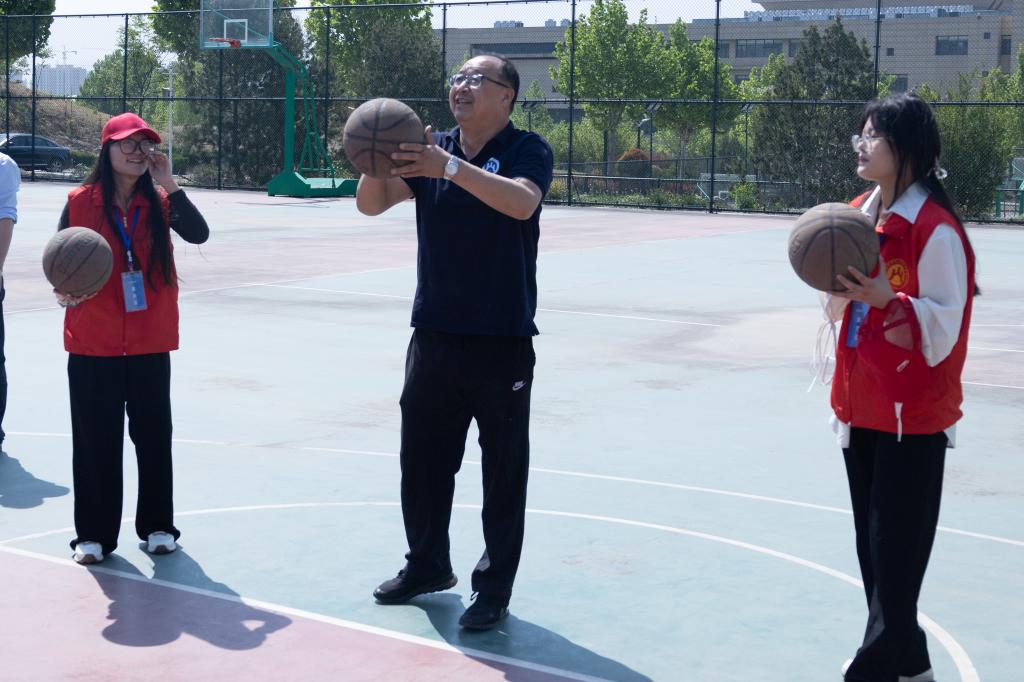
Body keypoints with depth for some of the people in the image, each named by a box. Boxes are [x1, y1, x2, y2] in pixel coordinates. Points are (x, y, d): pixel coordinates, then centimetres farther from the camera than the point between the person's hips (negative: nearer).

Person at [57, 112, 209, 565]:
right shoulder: (81, 202, -2)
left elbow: (198, 234, -14)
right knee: (95, 438, 3)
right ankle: (94, 534, 15)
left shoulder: (159, 202, 2)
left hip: (150, 341, 1)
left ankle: (157, 525, 24)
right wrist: (63, 289, -16)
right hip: (93, 341, -1)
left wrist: (167, 183, -18)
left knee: (154, 433, 9)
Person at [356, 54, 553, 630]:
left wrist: (452, 168, -37)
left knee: (503, 471, 3)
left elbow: (522, 201, -28)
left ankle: (495, 589, 13)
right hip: (435, 335, 5)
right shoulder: (431, 148, 8)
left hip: (502, 343, -5)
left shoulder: (527, 149, -7)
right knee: (421, 459, 15)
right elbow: (371, 204, 0)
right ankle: (427, 566, 32)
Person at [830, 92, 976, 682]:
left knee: (895, 552, -2)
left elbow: (943, 327, -17)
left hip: (913, 415, -8)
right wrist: (837, 280, -3)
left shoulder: (935, 229, -17)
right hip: (863, 405, 8)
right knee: (873, 547, 15)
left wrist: (887, 299, -32)